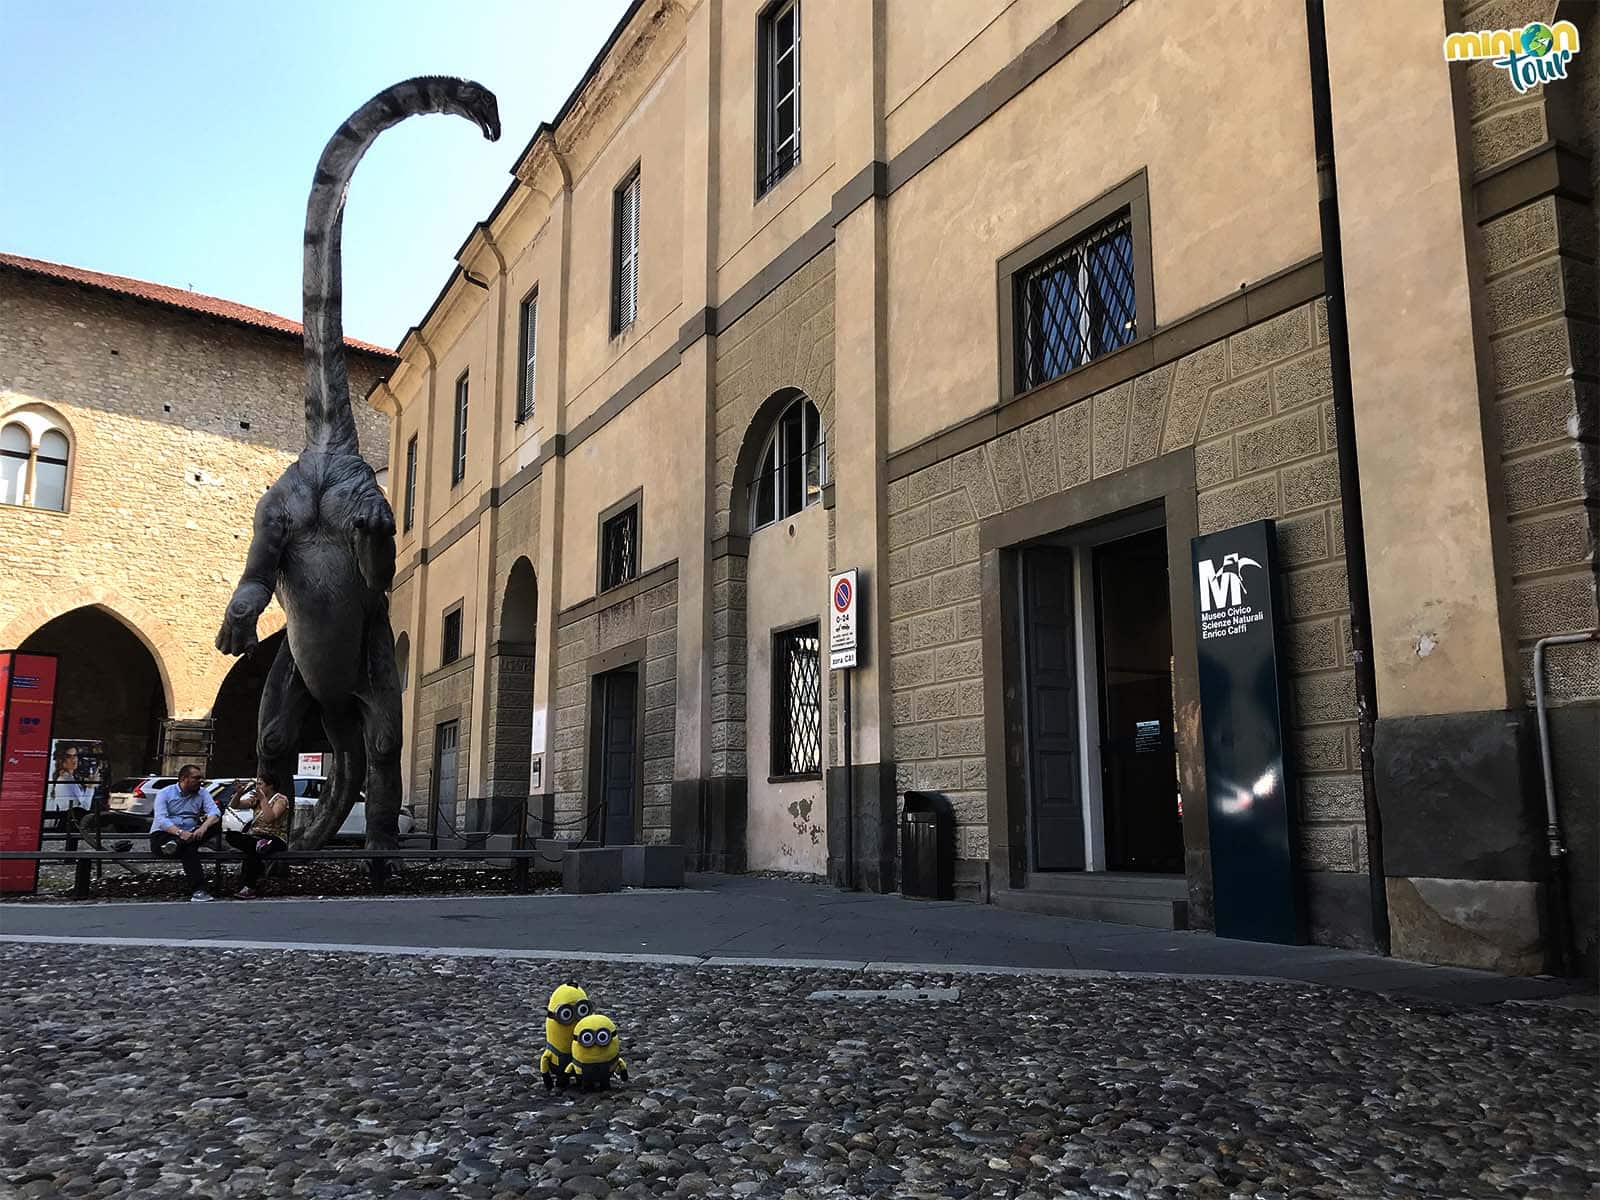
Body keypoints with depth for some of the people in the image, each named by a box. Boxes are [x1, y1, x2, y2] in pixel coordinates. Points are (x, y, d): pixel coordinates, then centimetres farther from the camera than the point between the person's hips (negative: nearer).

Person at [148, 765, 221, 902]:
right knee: (188, 849, -34)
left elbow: (214, 813, -6)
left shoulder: (202, 793, 9)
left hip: (188, 834, 4)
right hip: (162, 835, -4)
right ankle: (198, 889, -39)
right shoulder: (164, 793, 0)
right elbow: (161, 819, -15)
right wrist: (180, 832, -32)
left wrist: (203, 827, -29)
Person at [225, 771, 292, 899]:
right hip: (255, 836, 7)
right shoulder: (256, 799, 16)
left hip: (275, 839, -6)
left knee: (251, 848, -36)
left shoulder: (281, 800, -4)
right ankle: (259, 868, -20)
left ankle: (249, 888, -30)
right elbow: (235, 805, 13)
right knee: (230, 836, -21)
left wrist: (263, 799, -21)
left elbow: (269, 819, -20)